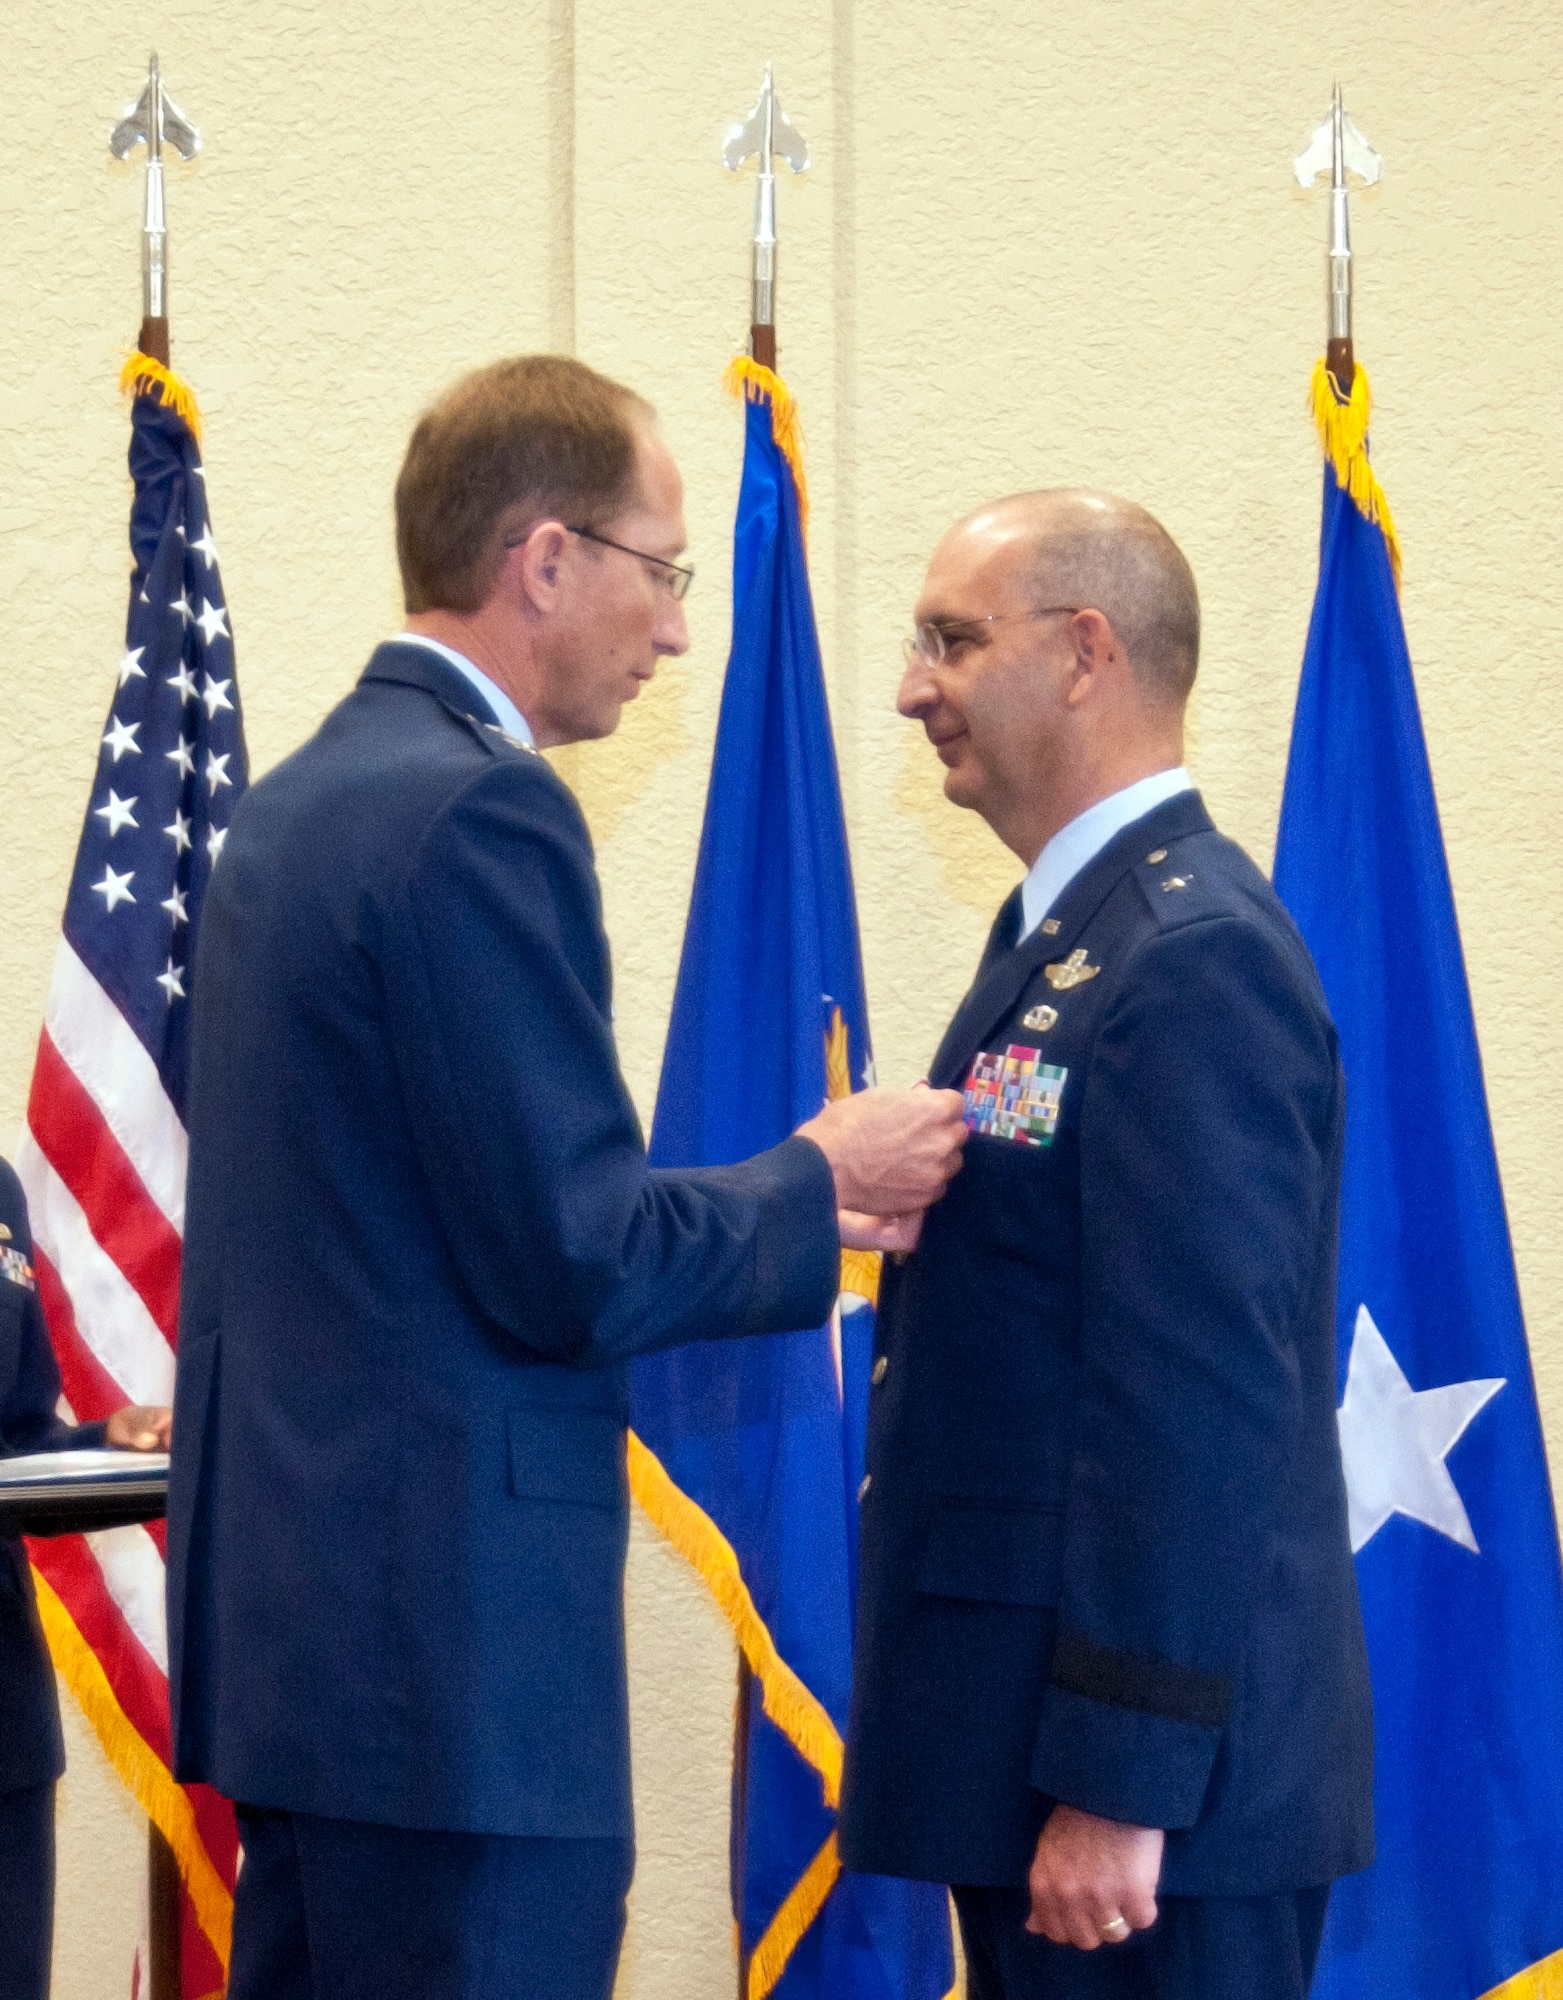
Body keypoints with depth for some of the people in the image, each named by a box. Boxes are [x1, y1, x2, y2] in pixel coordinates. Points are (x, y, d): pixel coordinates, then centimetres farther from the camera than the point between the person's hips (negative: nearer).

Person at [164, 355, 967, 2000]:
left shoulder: (298, 799, 14)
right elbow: (574, 1272, -18)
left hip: (295, 1612, 10)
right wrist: (819, 1180, -1)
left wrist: (780, 1209, 16)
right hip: (451, 1653, -10)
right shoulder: (480, 811, -15)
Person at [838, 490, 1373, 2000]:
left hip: (1153, 1780, -10)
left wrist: (1121, 1780, -23)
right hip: (1040, 1739, 10)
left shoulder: (1194, 958, -17)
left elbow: (1203, 1401, -22)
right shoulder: (1068, 936, 15)